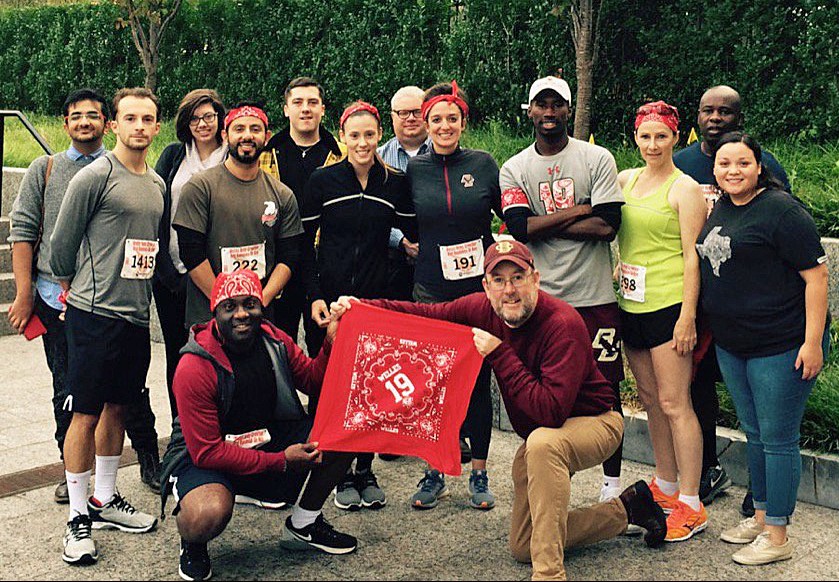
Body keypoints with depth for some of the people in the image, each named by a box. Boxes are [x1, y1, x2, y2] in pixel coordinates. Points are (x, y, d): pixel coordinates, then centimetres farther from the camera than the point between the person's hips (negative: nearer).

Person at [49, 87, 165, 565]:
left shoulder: (158, 184, 13)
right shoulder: (95, 177, -8)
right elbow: (62, 243, -3)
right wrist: (75, 288, 10)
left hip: (137, 314, 7)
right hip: (96, 313, -7)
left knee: (117, 408, 15)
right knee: (86, 414, -1)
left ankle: (106, 499, 28)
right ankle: (79, 518, 8)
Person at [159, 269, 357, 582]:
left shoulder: (275, 341, -5)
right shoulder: (194, 369, -24)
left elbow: (314, 381, 9)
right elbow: (206, 452, -23)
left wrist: (332, 342, -12)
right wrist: (281, 461, -24)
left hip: (269, 442, 6)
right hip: (204, 457, -6)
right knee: (209, 515, -40)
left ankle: (303, 524, 12)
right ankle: (192, 544, 2)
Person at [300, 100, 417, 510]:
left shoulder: (395, 182, 4)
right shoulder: (322, 181, -1)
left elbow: (411, 237, 11)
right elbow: (305, 242, 0)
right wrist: (315, 296, -7)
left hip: (378, 297, 2)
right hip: (331, 297, -1)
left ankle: (366, 470, 19)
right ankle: (341, 475, 15)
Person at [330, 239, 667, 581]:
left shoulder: (563, 324, -31)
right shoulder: (484, 308, -12)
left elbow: (552, 411, -38)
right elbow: (427, 314, -1)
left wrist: (500, 355, -34)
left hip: (594, 422, -7)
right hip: (538, 435, 8)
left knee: (542, 443, -42)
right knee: (522, 547, 11)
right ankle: (626, 509, 28)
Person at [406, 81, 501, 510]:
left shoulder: (483, 164, 0)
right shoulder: (413, 169, 3)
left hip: (480, 286, -1)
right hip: (431, 291, 1)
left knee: (478, 380, 5)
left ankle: (479, 474, 17)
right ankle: (435, 472, 18)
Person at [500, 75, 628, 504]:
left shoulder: (597, 159, 1)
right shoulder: (514, 170, 6)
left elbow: (608, 226, -11)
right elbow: (519, 228, -10)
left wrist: (546, 225, -8)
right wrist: (578, 211, -10)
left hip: (595, 296, -1)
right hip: (540, 298, 1)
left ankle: (612, 481, 20)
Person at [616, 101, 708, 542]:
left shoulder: (684, 188, -7)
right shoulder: (625, 180, 11)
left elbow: (693, 256, -10)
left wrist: (687, 317, -15)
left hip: (668, 305, -7)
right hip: (630, 304, 7)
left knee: (674, 403, -5)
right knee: (649, 398, 14)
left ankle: (690, 506, 2)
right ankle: (666, 486, 28)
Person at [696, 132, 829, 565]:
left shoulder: (780, 209, -14)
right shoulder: (720, 207, 10)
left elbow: (816, 274, -16)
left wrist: (813, 342, -19)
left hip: (781, 346, -8)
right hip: (731, 345, 8)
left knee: (777, 439, 0)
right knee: (754, 434, 18)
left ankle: (777, 536, 11)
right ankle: (760, 516, 32)